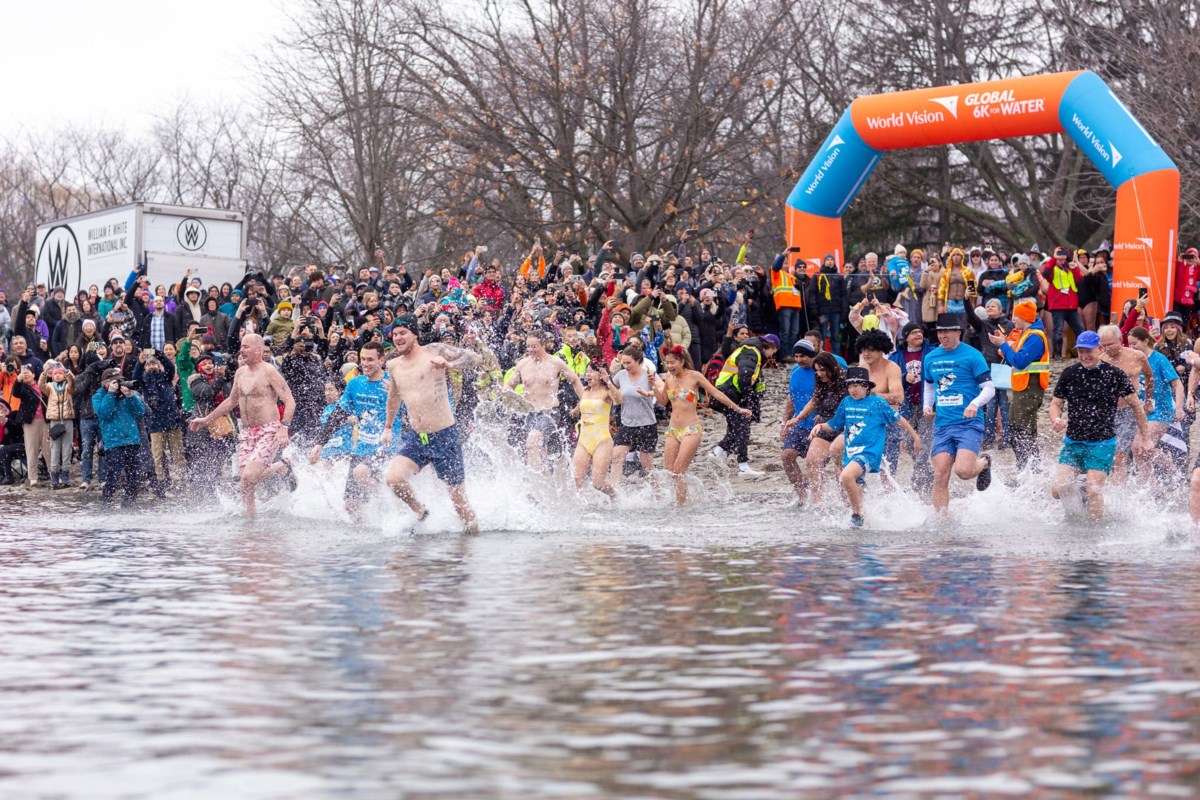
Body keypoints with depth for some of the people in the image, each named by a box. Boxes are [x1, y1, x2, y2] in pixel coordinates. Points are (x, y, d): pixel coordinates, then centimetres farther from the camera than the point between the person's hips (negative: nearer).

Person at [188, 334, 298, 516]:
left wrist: (284, 428, -24)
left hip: (269, 431, -6)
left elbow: (290, 402, -12)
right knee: (246, 479, -6)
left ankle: (283, 467, 5)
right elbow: (231, 401, 27)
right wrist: (206, 419, 28)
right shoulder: (240, 373, 12)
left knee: (249, 476, -20)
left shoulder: (269, 371, -9)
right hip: (247, 432, 7)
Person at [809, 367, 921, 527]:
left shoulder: (877, 402, -4)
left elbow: (898, 419, 4)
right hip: (850, 453, 6)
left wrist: (915, 437, 8)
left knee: (846, 476, -29)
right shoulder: (846, 402, 10)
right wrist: (820, 426, 1)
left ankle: (857, 514, -17)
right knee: (854, 491, 13)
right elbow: (835, 425, 21)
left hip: (869, 452, -6)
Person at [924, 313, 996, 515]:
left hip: (968, 424, -4)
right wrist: (928, 405, 10)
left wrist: (975, 403, -24)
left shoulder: (972, 356, -4)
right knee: (940, 477, -4)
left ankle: (983, 463, 15)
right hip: (942, 425, 4)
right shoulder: (931, 358, 11)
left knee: (963, 471, -19)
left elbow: (989, 389, -5)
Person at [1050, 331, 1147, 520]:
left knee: (1094, 492, -14)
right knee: (1058, 490, -9)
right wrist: (1057, 420, -12)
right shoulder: (1069, 374, 3)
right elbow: (1056, 404, 10)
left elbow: (1135, 405, 4)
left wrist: (1143, 435, 8)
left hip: (1102, 443, -3)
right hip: (1073, 442, 3)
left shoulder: (1114, 375, -5)